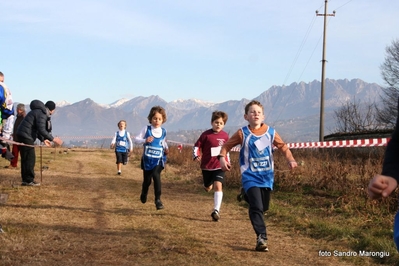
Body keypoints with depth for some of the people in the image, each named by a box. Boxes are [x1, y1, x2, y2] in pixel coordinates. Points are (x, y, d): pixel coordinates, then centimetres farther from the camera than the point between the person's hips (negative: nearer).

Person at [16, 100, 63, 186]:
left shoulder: (40, 112, 19)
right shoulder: (41, 114, -14)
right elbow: (41, 130, -22)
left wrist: (43, 139, 22)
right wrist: (53, 139, -18)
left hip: (22, 135, 10)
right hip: (26, 136, -10)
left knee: (25, 158, 12)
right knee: (30, 158, -6)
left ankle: (25, 180, 15)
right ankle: (29, 180, -4)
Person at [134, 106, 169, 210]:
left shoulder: (163, 131, 2)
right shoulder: (146, 129, -6)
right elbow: (136, 139, -6)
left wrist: (166, 148, 0)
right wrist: (145, 140, -24)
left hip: (159, 160, 0)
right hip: (147, 159, 0)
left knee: (156, 176, -23)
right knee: (147, 180, 12)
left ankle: (158, 199, -15)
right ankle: (144, 194, 45)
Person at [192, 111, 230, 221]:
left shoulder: (225, 136, 0)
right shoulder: (206, 135, -10)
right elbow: (197, 146, -5)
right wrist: (196, 156, -23)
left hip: (219, 166, 1)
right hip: (207, 166, 0)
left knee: (218, 186, -18)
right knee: (208, 188, 15)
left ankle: (216, 210, -18)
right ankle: (209, 185, 55)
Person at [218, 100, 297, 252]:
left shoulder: (270, 133, 0)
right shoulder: (242, 134, -6)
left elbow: (283, 147, 10)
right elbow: (227, 145, 2)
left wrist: (290, 160, -6)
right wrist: (222, 158, -16)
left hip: (267, 176, 4)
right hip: (250, 177, -4)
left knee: (263, 208, 14)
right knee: (257, 207, -17)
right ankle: (262, 238, -15)